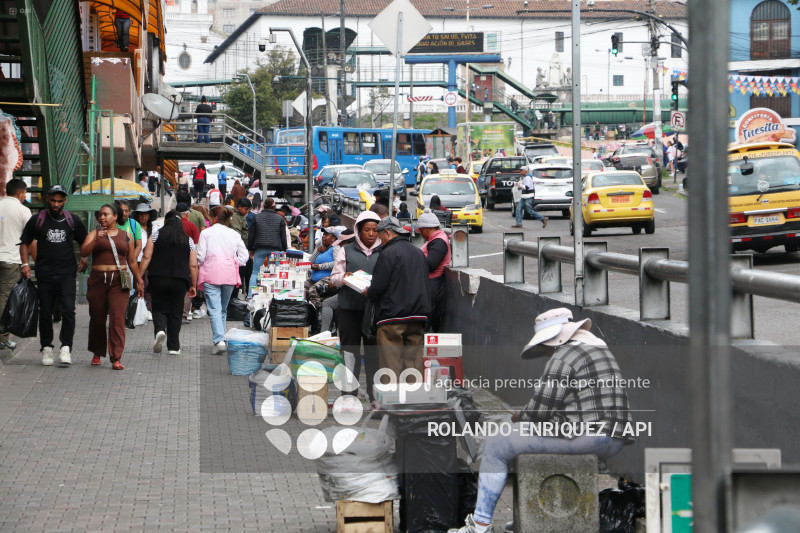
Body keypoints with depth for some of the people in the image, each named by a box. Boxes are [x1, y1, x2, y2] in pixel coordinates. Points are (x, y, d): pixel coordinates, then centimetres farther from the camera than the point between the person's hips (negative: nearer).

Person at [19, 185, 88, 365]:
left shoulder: (73, 221, 7)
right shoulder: (37, 220, 4)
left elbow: (85, 242, 20)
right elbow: (25, 243, 10)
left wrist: (85, 259, 3)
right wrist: (25, 264, -4)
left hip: (67, 274, 0)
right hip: (44, 274, 0)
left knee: (68, 310, -14)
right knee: (45, 312, 4)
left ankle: (66, 347, -12)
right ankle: (46, 348, 15)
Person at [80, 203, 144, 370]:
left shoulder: (125, 236, 12)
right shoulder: (94, 234, 10)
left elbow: (132, 261, 18)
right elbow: (83, 252, -6)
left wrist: (139, 281, 19)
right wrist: (96, 240, -19)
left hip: (119, 281, -1)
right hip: (98, 280, 1)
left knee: (117, 318, -11)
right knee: (97, 318, 5)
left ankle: (116, 358, -13)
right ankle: (97, 353, 24)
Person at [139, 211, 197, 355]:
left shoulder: (156, 235, 3)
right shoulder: (188, 240, 7)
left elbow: (147, 257, -3)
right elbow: (193, 265, 5)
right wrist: (193, 285, 13)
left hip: (158, 279, -1)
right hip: (180, 281, 1)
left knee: (159, 309, 9)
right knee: (175, 313, 9)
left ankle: (160, 330, -22)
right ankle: (174, 346, 7)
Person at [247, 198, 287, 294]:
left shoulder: (256, 217, 5)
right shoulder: (280, 219, 4)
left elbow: (251, 235, 7)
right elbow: (283, 237, 5)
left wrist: (250, 249, 14)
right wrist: (284, 251, 12)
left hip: (260, 249, 0)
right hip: (275, 249, 0)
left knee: (255, 273, 4)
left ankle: (250, 295, -5)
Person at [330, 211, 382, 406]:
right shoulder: (347, 250, 8)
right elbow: (334, 277, 8)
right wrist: (348, 277, -13)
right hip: (350, 308, 0)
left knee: (374, 353, 0)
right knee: (350, 352, 2)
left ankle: (375, 394, 8)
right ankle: (349, 394, 9)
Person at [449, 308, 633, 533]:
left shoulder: (563, 358, -10)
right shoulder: (600, 350, 20)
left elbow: (540, 410, -14)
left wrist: (520, 417, 9)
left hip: (583, 437, -10)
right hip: (613, 442, 10)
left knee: (496, 446, 3)